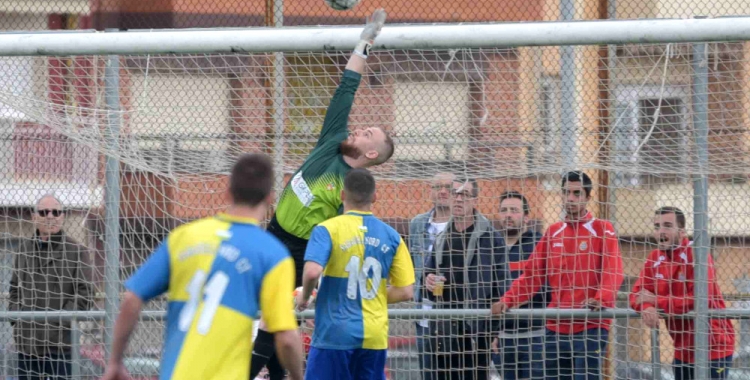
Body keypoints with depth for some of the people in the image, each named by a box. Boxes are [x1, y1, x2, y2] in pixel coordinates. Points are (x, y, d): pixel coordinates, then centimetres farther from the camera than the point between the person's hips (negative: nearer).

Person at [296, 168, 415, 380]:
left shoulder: (328, 229, -6)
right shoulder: (391, 236, 5)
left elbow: (312, 272, -21)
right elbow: (405, 292, 4)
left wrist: (304, 297, -1)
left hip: (335, 334, -4)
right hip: (374, 337, 4)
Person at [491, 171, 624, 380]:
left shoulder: (602, 230, 1)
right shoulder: (553, 233, 15)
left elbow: (613, 273, -11)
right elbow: (532, 274, 15)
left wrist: (601, 300, -29)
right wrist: (507, 300, 1)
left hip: (590, 327, -5)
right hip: (555, 328, 5)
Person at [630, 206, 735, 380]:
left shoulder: (697, 255, -15)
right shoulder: (655, 258, 6)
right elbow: (637, 294, 3)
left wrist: (656, 301, -18)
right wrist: (646, 307, -23)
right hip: (683, 350, 7)